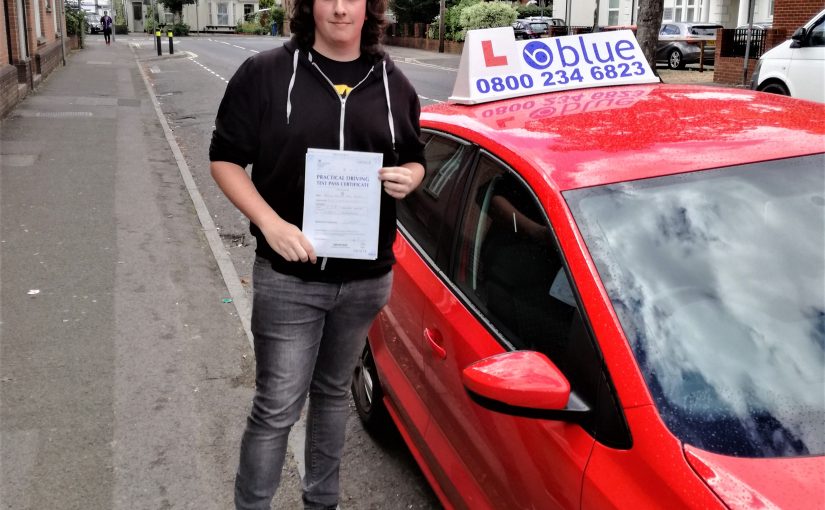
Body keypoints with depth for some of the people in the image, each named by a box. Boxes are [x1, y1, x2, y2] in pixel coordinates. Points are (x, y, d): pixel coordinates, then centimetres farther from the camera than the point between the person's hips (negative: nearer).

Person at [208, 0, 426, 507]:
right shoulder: (264, 74, -6)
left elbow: (415, 159, 17)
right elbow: (226, 160, -4)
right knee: (277, 408, 2)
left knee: (334, 393, 20)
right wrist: (271, 223, -18)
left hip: (367, 279, 4)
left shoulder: (394, 83, 6)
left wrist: (408, 177, -8)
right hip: (288, 279, -4)